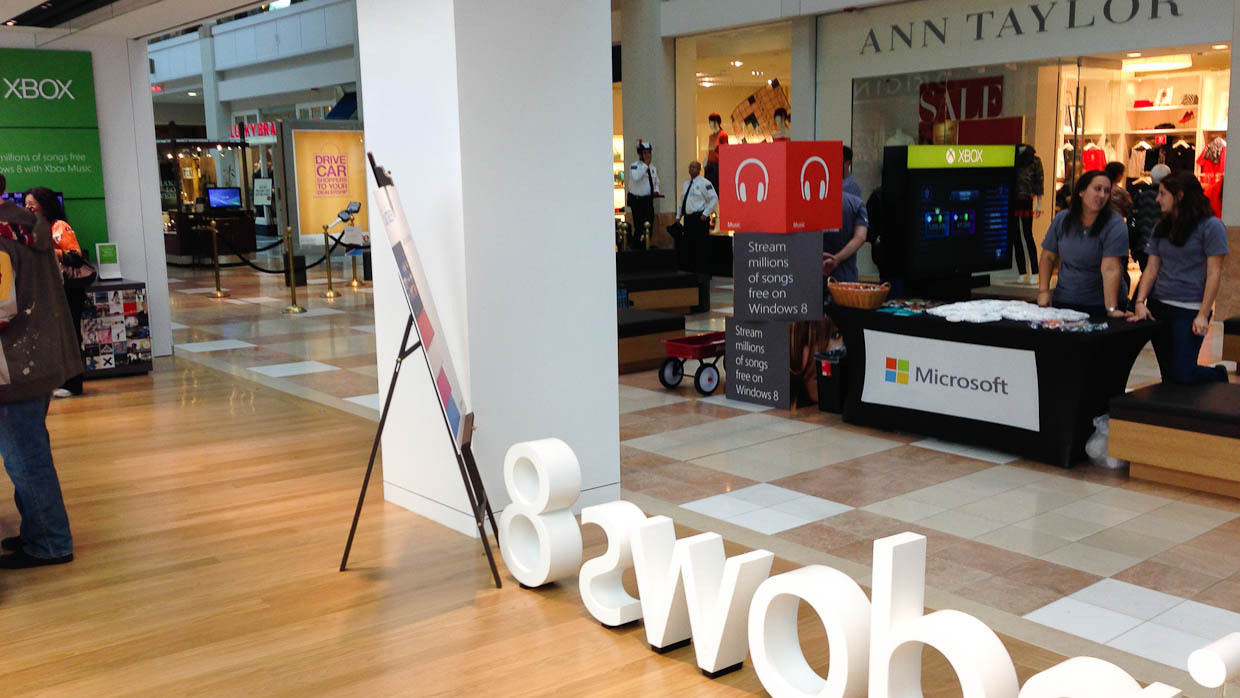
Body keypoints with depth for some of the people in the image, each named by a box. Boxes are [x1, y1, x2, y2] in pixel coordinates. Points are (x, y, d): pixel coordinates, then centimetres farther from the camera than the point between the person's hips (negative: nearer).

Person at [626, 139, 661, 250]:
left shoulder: (653, 168, 12)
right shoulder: (634, 166, -11)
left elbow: (656, 182, 25)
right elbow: (636, 177, -32)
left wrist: (656, 190, 3)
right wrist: (645, 164, -25)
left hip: (649, 200, 7)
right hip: (637, 200, -7)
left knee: (649, 226, 10)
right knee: (639, 226, -9)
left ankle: (644, 247, 23)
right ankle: (635, 247, 3)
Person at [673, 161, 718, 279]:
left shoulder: (704, 183, -5)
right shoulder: (686, 184, 18)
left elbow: (714, 199, -9)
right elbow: (682, 201, 24)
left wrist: (705, 214, -14)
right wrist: (678, 216, 16)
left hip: (700, 219, -7)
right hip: (688, 218, 7)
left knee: (702, 247, -7)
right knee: (688, 247, 7)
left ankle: (703, 273, -4)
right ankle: (691, 271, 14)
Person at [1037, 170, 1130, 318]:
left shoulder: (1115, 225, -12)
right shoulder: (1062, 219, 1)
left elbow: (1111, 269, -22)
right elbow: (1048, 257, 7)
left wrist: (1111, 309, -28)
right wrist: (1043, 291, -4)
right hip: (1064, 300, 3)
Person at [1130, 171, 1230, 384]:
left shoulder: (1210, 226, -5)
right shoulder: (1162, 228, 13)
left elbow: (1214, 273, -7)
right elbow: (1151, 269, 11)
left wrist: (1203, 315, -12)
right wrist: (1140, 302, -4)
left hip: (1189, 310, -6)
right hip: (1158, 306, 6)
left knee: (1184, 374, -9)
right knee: (1169, 375, 7)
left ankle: (1219, 376, 19)